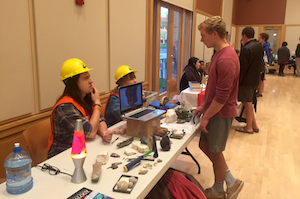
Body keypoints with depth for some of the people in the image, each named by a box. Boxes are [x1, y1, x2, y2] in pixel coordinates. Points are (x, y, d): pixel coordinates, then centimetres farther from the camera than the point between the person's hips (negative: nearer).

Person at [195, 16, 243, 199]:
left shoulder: (226, 59, -25)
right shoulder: (219, 53, 7)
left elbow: (222, 97, -24)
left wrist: (206, 117, -15)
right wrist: (204, 105, 16)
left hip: (221, 114, -10)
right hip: (214, 109, 10)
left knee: (215, 151, 8)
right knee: (205, 145, 18)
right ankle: (231, 182, 31)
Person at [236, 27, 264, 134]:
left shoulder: (245, 49, -22)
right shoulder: (259, 46, 6)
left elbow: (242, 68, -20)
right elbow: (260, 63, 14)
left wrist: (237, 81, -12)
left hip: (247, 80, -8)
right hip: (255, 79, 9)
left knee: (247, 103, 4)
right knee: (248, 102, 19)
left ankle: (249, 127, 17)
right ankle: (254, 125, 26)